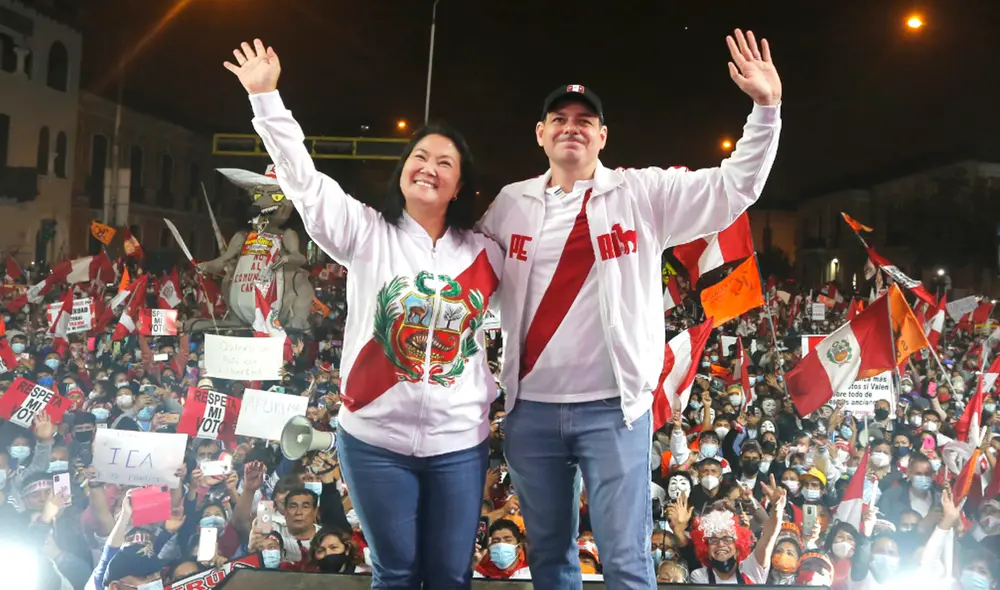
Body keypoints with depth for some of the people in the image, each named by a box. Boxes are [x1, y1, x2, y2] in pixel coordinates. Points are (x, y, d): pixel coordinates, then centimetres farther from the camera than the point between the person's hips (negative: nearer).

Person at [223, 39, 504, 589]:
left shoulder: (484, 253, 5)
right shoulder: (366, 233, -1)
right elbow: (302, 179, -8)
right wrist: (266, 96, -12)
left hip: (460, 443, 2)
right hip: (376, 440, -1)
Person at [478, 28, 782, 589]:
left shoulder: (643, 194, -1)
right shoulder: (512, 203, 8)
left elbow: (734, 188, -5)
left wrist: (767, 108, -15)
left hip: (613, 408, -3)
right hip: (530, 409, 4)